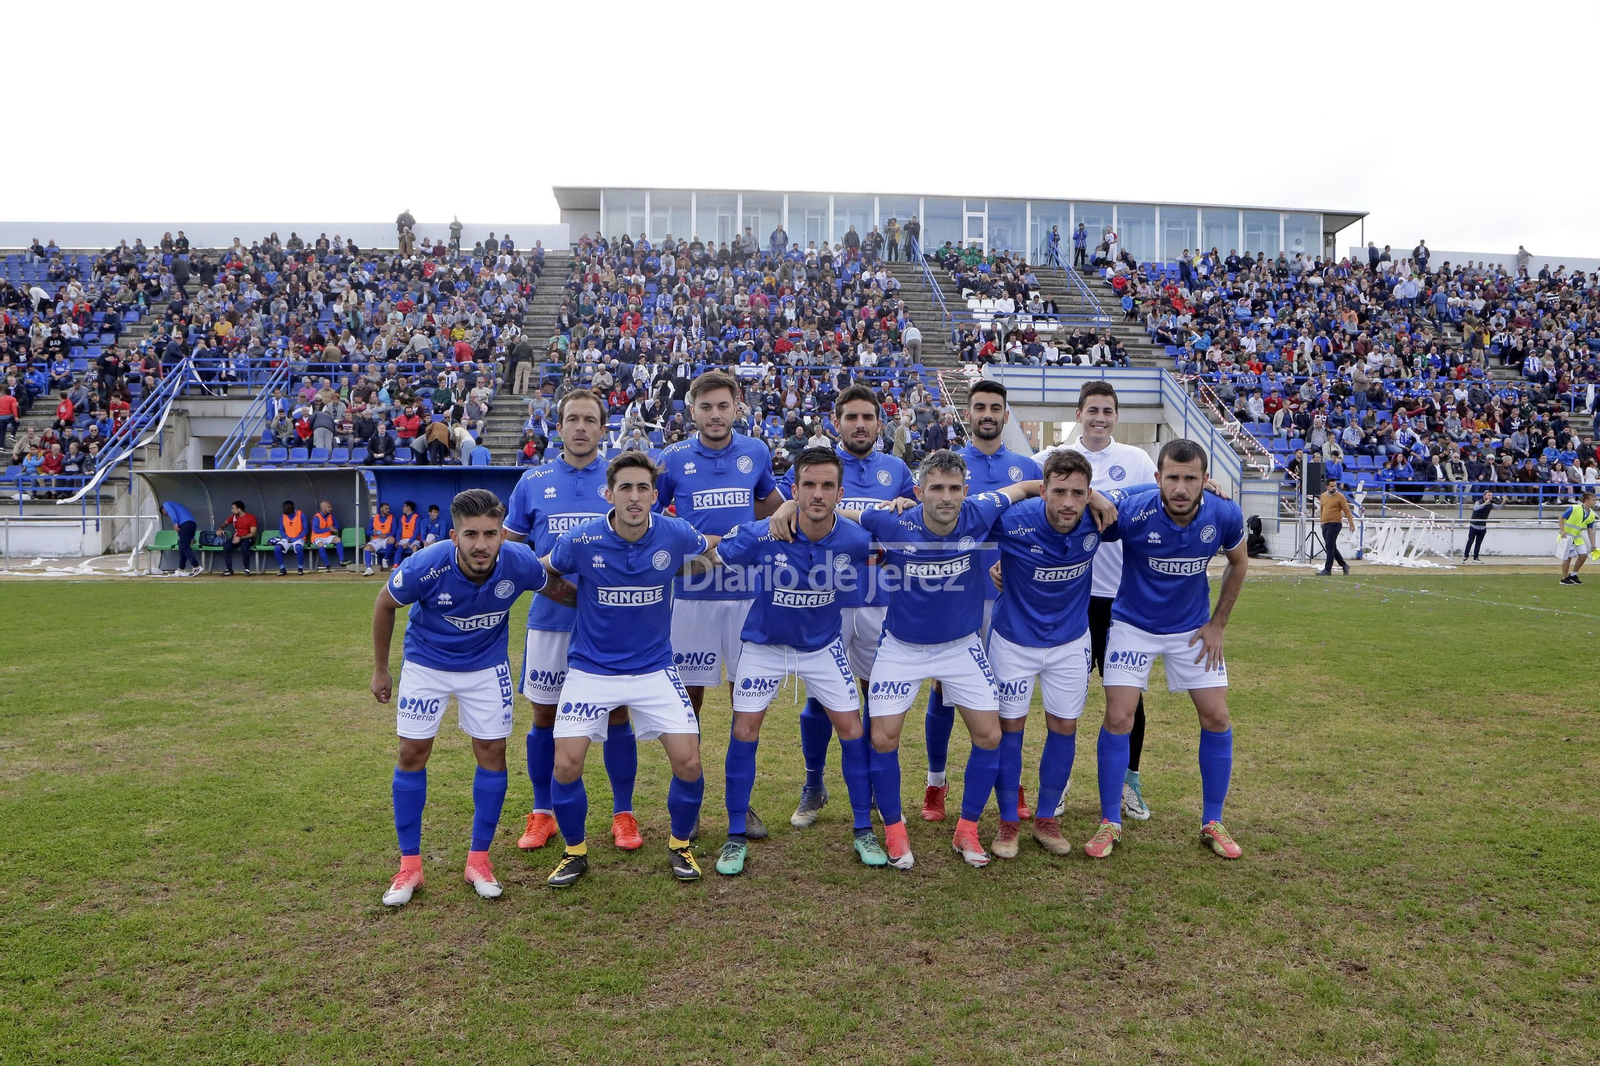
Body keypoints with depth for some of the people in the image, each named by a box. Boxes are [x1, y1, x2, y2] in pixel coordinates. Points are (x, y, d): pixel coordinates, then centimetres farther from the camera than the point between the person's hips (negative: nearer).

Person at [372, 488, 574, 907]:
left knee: (492, 752, -1)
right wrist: (380, 669, -1)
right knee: (412, 753, -1)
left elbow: (559, 589, -3)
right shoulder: (425, 567, -31)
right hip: (425, 663, -1)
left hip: (487, 664, 1)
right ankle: (409, 864, 13)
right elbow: (385, 604, -9)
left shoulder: (519, 563, -28)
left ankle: (479, 859, 14)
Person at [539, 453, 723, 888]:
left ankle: (680, 844, 21)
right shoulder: (581, 541, -15)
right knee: (566, 765, -8)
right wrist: (582, 601, 4)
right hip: (590, 668, 0)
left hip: (654, 668, 1)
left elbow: (716, 547, 12)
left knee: (688, 761, -7)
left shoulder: (675, 535, -12)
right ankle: (575, 851, 20)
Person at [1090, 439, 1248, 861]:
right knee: (1118, 718, -10)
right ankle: (1110, 823, 7)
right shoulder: (1132, 512, -28)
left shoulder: (1225, 515, -18)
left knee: (1216, 719, 1)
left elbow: (1238, 563, 3)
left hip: (1192, 628, 3)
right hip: (1134, 625, -2)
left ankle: (1212, 823, 19)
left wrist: (1217, 624, 3)